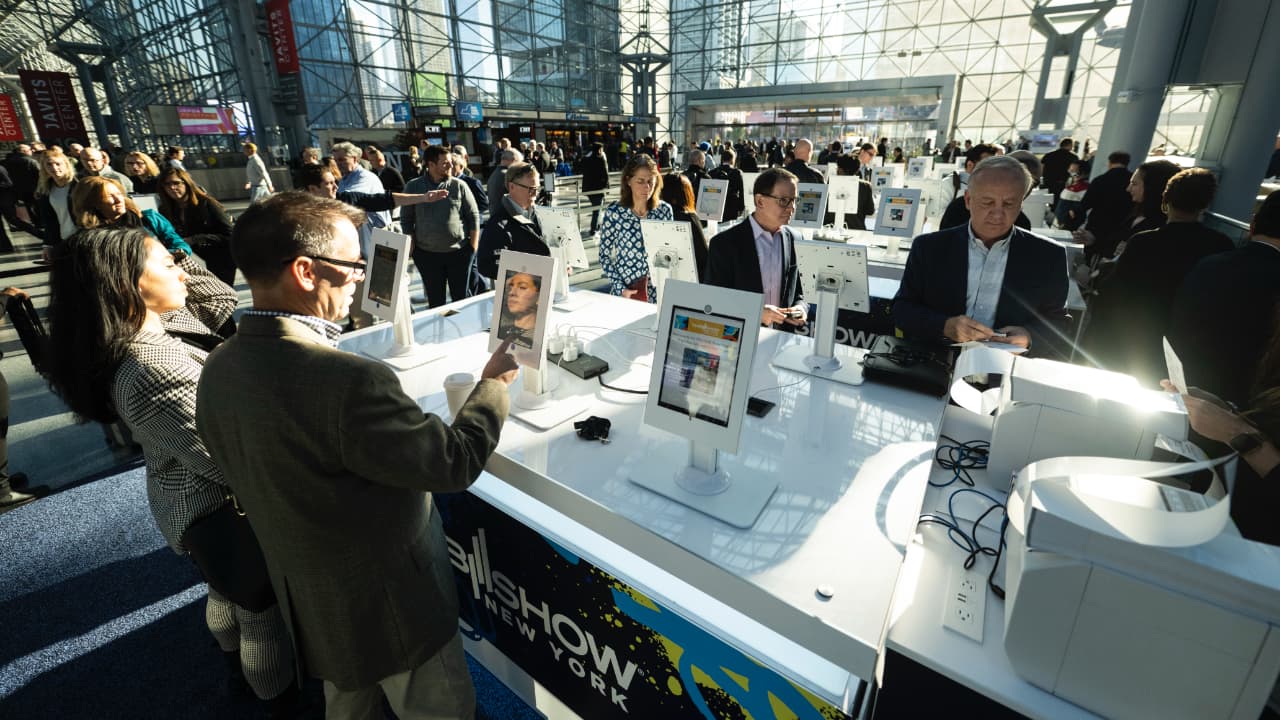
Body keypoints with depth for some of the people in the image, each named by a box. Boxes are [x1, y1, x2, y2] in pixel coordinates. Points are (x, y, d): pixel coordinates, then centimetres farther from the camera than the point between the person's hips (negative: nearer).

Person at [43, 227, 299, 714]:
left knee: (226, 590, 32)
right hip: (224, 510, -10)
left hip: (202, 501, 10)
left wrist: (184, 266, -6)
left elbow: (224, 307, 8)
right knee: (262, 608, 15)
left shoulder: (162, 323, -8)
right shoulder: (155, 376, -36)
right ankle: (280, 696, 41)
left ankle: (239, 668, 59)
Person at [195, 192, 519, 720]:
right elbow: (455, 462, -26)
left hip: (305, 598, 8)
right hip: (389, 605, -7)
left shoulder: (216, 370, -8)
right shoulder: (348, 380, -36)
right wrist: (494, 382, -11)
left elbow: (247, 473, 6)